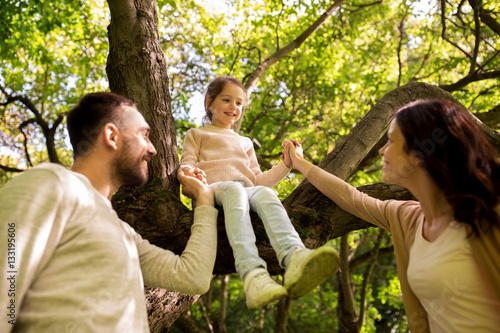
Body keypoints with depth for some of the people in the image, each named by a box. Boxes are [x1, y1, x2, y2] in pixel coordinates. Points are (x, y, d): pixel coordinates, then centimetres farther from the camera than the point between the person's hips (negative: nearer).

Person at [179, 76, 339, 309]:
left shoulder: (245, 143, 39)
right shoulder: (196, 134, 30)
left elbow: (258, 181, 29)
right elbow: (186, 165, 11)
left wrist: (286, 163, 16)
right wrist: (191, 172, -14)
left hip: (247, 190, 3)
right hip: (212, 190, -3)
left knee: (264, 193, -34)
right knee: (234, 189, -39)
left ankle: (294, 258, -64)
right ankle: (252, 274, -61)